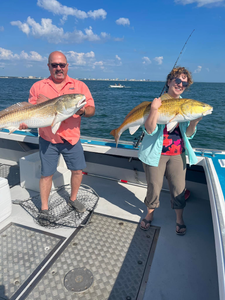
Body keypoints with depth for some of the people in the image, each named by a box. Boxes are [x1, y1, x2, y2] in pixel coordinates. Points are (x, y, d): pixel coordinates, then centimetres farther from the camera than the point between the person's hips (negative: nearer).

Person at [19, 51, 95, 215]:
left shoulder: (79, 85, 2)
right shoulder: (38, 87, 2)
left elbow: (92, 109, -3)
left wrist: (82, 111, -25)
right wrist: (25, 121, -17)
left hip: (72, 138, 1)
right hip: (48, 140, -1)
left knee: (78, 170, 10)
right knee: (46, 174, 7)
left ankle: (73, 199, 37)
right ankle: (44, 208, 27)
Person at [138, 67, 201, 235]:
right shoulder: (157, 102, -3)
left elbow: (188, 134, 5)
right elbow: (150, 130, -15)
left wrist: (194, 122, -14)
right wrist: (154, 109, -26)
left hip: (178, 154, 3)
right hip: (156, 153, -2)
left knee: (178, 188, 8)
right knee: (154, 186, 8)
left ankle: (179, 219, 33)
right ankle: (150, 214, 35)